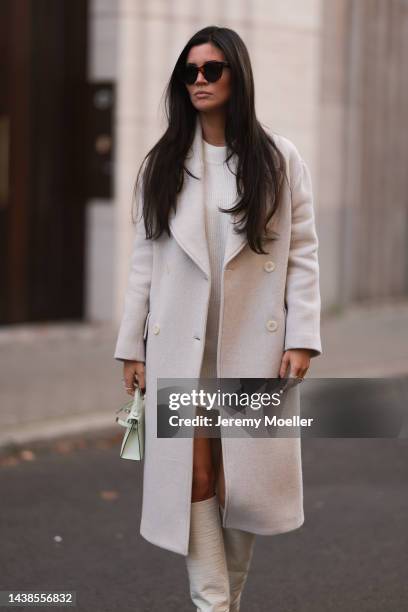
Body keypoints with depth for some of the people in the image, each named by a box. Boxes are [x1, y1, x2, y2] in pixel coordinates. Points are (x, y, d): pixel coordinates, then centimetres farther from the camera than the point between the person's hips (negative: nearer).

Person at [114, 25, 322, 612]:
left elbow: (302, 253, 1)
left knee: (242, 482, 4)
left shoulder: (280, 159, 3)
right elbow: (145, 257, 7)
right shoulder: (162, 164, 8)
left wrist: (302, 337, -6)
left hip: (254, 343, -1)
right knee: (194, 478, -5)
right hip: (180, 345, 1)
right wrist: (131, 347, 4)